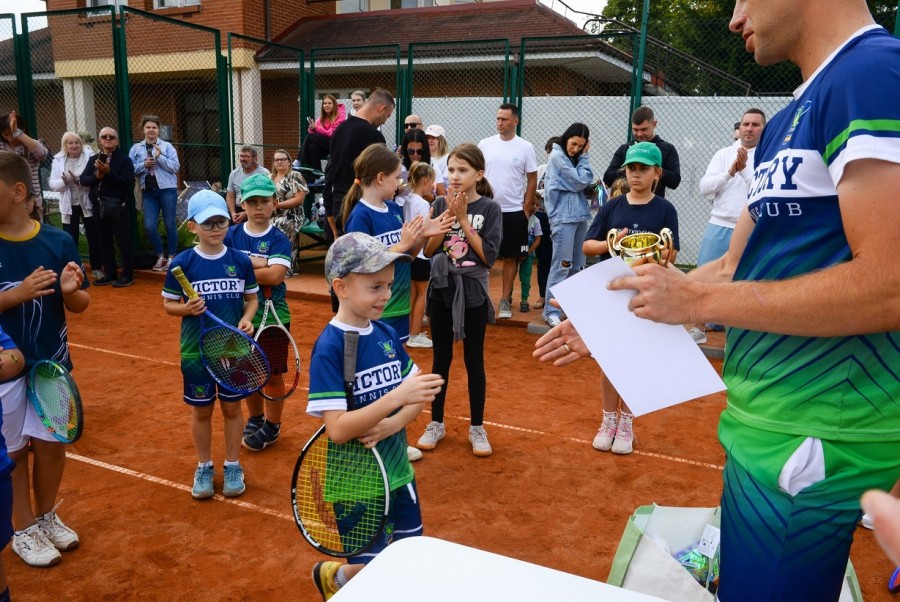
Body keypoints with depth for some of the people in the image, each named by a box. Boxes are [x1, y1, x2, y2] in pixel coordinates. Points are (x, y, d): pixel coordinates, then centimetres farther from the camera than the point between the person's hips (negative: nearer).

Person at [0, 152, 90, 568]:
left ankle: (46, 516, 37)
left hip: (52, 363, 2)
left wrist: (71, 291, -21)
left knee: (52, 445, 15)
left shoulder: (58, 241, -6)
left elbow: (80, 305, 0)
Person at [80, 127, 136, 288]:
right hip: (99, 207, 6)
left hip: (119, 207, -6)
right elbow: (82, 179, 5)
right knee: (105, 242, 11)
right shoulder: (93, 159, 12)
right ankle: (110, 273, 21)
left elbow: (128, 183, -14)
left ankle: (127, 275, 4)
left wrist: (108, 172, -21)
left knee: (123, 242, -1)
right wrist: (96, 175, -13)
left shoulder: (124, 159, -3)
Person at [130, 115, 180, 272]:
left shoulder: (167, 146, 1)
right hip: (148, 191, 3)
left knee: (170, 224, 1)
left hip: (167, 189, -2)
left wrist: (160, 157, -16)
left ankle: (171, 257, 14)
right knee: (149, 226, -2)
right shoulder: (136, 148, 8)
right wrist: (144, 165, -11)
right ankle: (160, 256, 15)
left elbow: (176, 167, -7)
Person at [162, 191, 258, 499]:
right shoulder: (182, 263, -8)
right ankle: (204, 467, 31)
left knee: (232, 407, 12)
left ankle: (232, 466, 29)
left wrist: (246, 319, -14)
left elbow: (252, 299, 6)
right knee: (201, 410, 12)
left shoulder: (241, 261, -4)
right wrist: (186, 308, -22)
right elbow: (168, 304, -1)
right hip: (196, 351, -1)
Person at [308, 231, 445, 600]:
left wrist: (392, 424, -17)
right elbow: (337, 429, -26)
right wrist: (397, 396, -34)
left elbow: (416, 395, 2)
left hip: (398, 472, 6)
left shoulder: (387, 335, -2)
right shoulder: (329, 347, -20)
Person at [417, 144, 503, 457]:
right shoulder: (440, 204, 1)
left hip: (473, 293, -2)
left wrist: (463, 219, -16)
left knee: (474, 361, 8)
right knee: (441, 359, 12)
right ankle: (436, 423, 25)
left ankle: (477, 427, 22)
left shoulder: (490, 208, -6)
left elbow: (489, 256, -14)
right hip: (441, 290, 2)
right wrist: (448, 215, -15)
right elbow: (428, 250, -6)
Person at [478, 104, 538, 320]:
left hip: (514, 211, -1)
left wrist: (526, 208, -2)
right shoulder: (485, 144, 2)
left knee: (511, 257, 6)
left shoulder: (525, 147, -2)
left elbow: (532, 180, 2)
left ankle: (505, 300, 15)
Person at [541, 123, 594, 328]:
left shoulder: (574, 158, 18)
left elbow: (585, 183, 14)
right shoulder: (557, 156, -7)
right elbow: (580, 181, -10)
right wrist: (585, 158, 1)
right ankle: (551, 312, -5)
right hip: (563, 217, -8)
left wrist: (583, 156, 3)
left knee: (577, 266, 12)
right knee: (562, 266, -10)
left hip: (579, 215, 8)